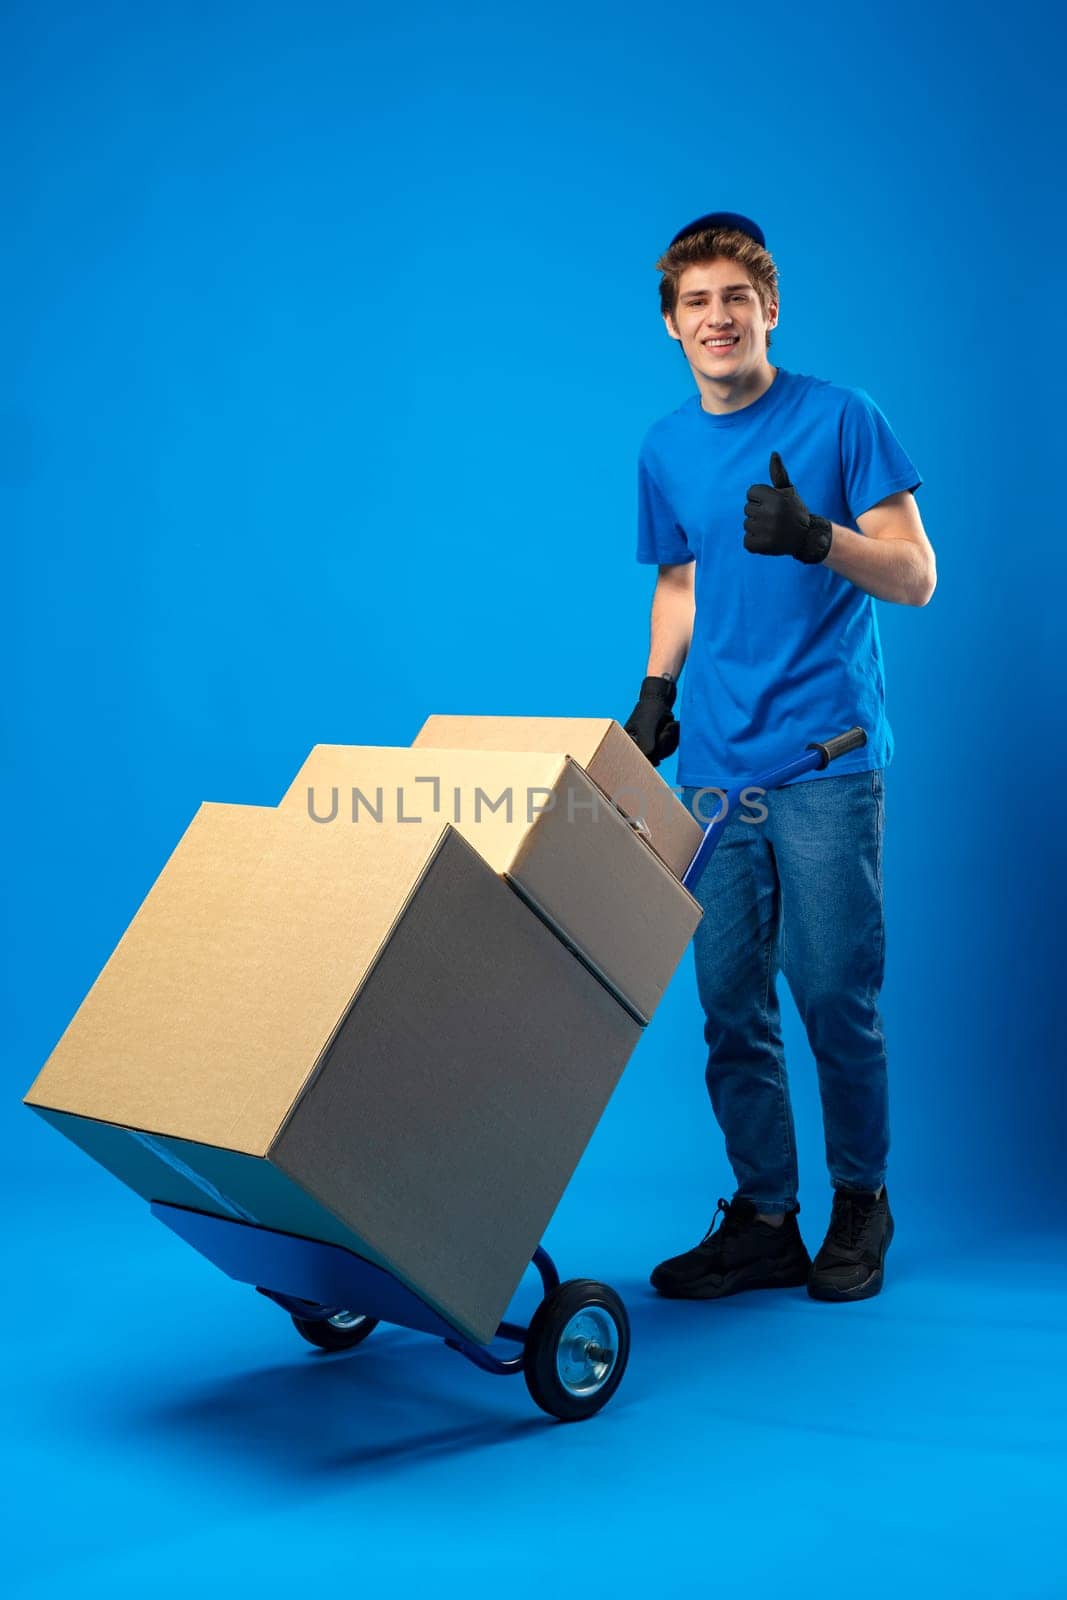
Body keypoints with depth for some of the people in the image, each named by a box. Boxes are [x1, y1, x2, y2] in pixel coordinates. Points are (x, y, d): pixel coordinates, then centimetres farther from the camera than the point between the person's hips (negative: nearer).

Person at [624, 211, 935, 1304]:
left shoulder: (840, 420, -2)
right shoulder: (666, 449, 12)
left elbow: (916, 578, -5)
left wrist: (815, 536, -23)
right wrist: (658, 690, 7)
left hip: (827, 760, -4)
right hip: (714, 765, 4)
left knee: (835, 994, -1)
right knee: (731, 1003, 5)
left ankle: (860, 1203, 20)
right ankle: (762, 1221, 16)